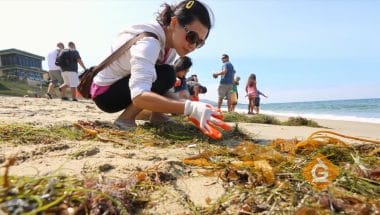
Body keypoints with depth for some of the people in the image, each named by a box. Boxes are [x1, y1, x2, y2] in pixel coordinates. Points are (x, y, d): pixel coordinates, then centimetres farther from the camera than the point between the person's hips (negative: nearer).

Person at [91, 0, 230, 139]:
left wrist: (191, 109, -18)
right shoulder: (148, 42, -31)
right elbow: (139, 96, -46)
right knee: (166, 75, -26)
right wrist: (190, 108, -55)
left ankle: (156, 116, -1)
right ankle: (125, 119, -18)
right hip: (105, 93, -8)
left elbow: (166, 89, -4)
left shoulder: (171, 44, -4)